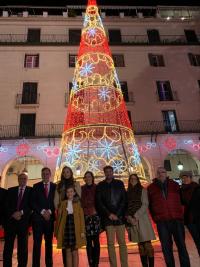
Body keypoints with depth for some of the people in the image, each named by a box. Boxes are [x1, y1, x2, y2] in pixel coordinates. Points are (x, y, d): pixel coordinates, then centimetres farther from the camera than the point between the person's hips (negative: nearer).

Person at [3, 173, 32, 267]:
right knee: (8, 246, 5)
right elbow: (6, 205, 4)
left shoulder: (31, 190, 3)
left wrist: (21, 212, -14)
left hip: (23, 221, -1)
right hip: (10, 220, 2)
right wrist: (13, 214, -10)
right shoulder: (10, 190, 10)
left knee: (23, 247, 5)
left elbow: (31, 205, -3)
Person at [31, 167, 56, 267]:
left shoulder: (55, 186, 5)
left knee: (49, 243, 9)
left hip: (50, 217, 1)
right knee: (37, 243, -2)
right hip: (38, 217, -1)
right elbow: (33, 202, 0)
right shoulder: (36, 186, 5)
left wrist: (49, 211, -8)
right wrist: (42, 211, -9)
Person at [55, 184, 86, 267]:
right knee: (68, 252, 8)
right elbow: (59, 217, 5)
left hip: (75, 229, -1)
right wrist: (57, 231, 2)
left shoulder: (78, 203, 2)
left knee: (75, 251, 5)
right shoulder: (63, 203, 6)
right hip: (66, 228, 1)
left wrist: (82, 231, -7)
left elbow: (81, 217, -1)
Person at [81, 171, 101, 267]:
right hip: (86, 217, 0)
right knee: (88, 241, 3)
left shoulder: (97, 188, 5)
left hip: (95, 217, 0)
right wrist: (85, 211, -3)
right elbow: (80, 202, 5)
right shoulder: (82, 189, 6)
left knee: (96, 240, 1)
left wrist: (95, 210, -4)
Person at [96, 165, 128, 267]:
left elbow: (124, 200, 2)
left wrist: (117, 214, -7)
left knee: (122, 242, 3)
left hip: (119, 217, 0)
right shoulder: (100, 185, 6)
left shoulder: (119, 183, 8)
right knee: (110, 243, 2)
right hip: (108, 218, 0)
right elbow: (99, 202, 1)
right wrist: (109, 214, -8)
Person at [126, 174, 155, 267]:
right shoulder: (128, 193, 12)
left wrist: (136, 216, -14)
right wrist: (129, 217, -9)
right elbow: (126, 207, 7)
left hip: (142, 220, -3)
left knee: (147, 244, -3)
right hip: (132, 221, 3)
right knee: (140, 246, 8)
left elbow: (145, 205, -7)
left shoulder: (143, 190, 3)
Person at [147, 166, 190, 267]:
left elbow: (181, 200, 12)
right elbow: (150, 205, 11)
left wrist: (180, 214, 8)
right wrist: (156, 217, 7)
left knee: (181, 245, 6)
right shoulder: (151, 188, 7)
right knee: (166, 247, 6)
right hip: (161, 222, 0)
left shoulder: (174, 185, 8)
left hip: (177, 219, 0)